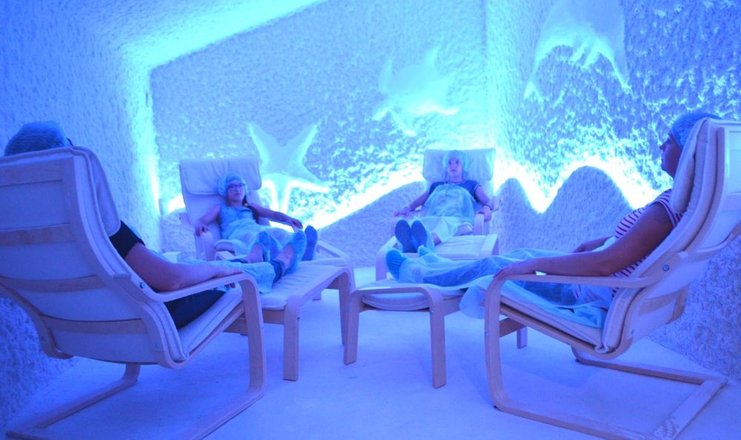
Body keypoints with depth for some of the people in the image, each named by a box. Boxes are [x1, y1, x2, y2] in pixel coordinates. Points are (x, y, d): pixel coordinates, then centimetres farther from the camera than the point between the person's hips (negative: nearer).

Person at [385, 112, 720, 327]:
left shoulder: (670, 206, -32)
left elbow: (605, 264, -39)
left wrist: (533, 265, -32)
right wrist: (595, 243, 14)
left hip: (600, 298, -8)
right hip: (610, 285, 8)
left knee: (496, 266, 5)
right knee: (521, 256, 19)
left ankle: (417, 273, 28)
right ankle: (429, 265, 38)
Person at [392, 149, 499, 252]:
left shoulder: (471, 185, 32)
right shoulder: (436, 186, 39)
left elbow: (488, 201, 17)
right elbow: (417, 202, 29)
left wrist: (487, 207, -9)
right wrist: (407, 208, 4)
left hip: (457, 219, -2)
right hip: (433, 217, 3)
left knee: (446, 222, -43)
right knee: (420, 222, -38)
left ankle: (426, 242, -75)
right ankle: (408, 242, -71)